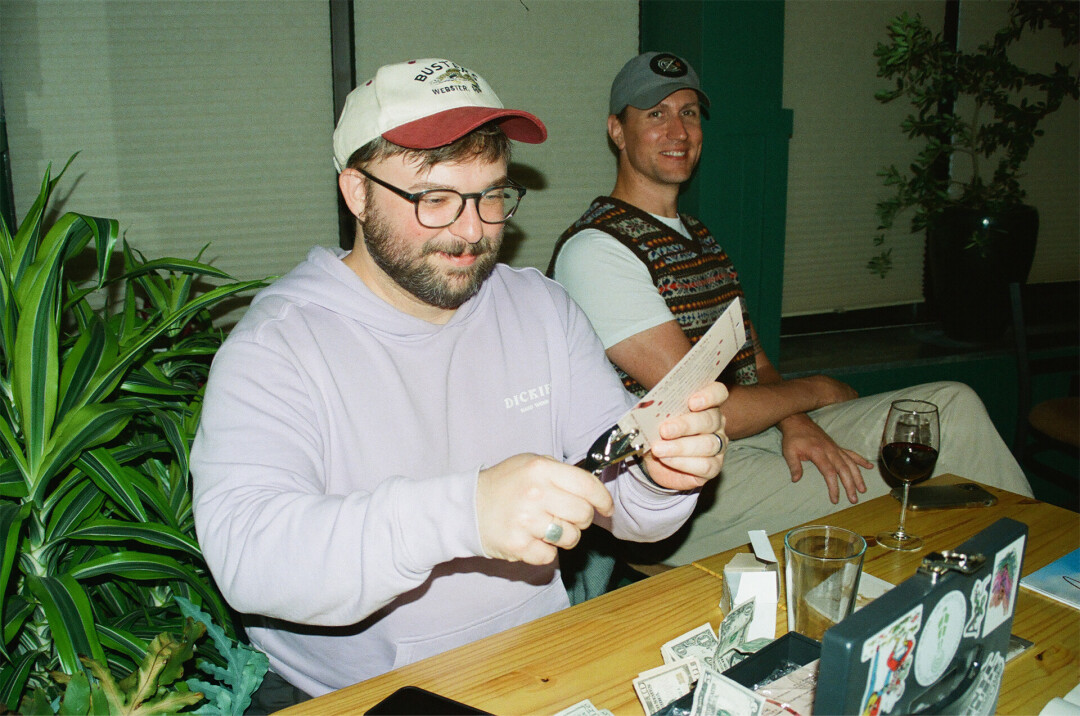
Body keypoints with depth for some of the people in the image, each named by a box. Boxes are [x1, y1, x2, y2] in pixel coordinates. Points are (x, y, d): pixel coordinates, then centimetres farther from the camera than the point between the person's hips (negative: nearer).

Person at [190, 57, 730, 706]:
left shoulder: (545, 310, 4)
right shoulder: (275, 348, -11)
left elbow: (625, 508, 4)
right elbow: (245, 553, -25)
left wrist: (659, 478, -20)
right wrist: (461, 511, -37)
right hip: (360, 693, -3)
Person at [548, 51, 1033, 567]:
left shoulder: (699, 237, 18)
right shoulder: (595, 249, -14)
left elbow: (756, 365, 13)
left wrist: (795, 421, -10)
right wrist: (817, 392, -3)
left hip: (756, 430, 8)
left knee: (954, 407, -4)